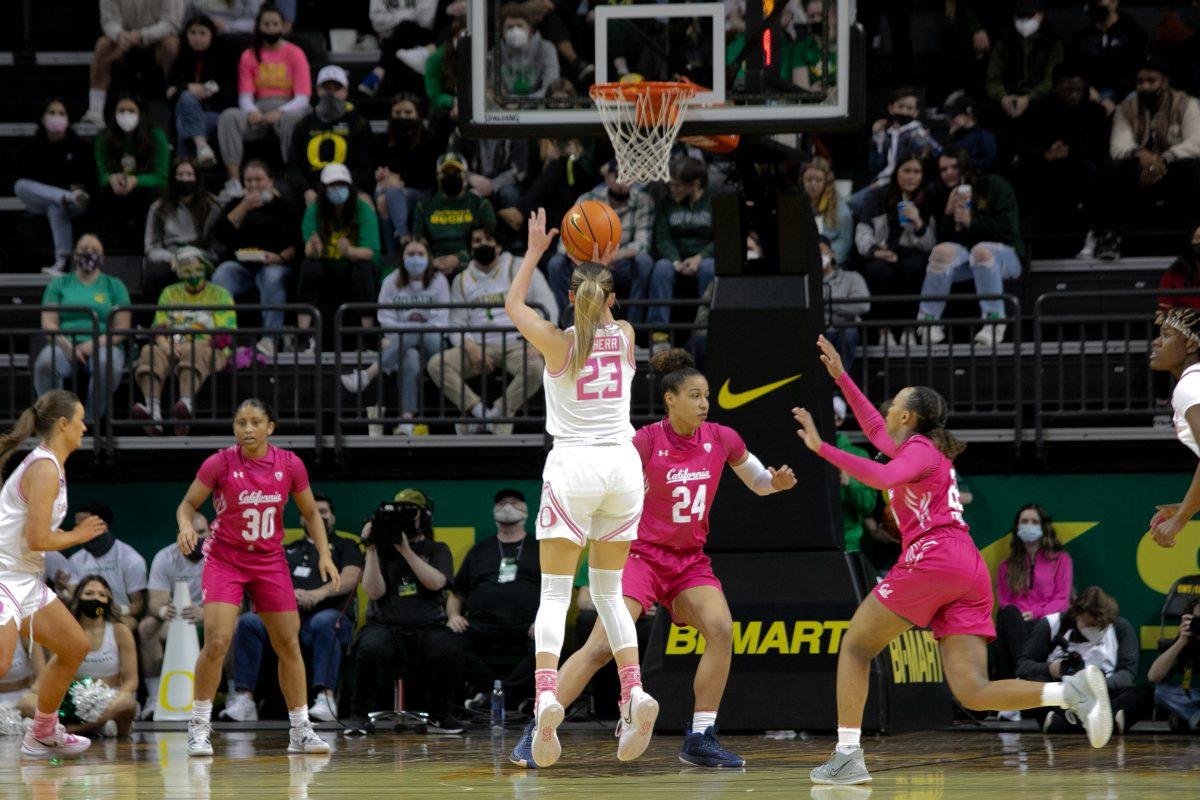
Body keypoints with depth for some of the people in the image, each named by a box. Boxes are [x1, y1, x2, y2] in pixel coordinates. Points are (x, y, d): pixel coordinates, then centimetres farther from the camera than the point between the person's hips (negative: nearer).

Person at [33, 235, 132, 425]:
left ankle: (91, 419, -27)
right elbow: (48, 323, 6)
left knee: (108, 364, -38)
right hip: (65, 343, 1)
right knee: (45, 364, -34)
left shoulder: (114, 286, 15)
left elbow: (122, 328, 5)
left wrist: (95, 343, -13)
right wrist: (67, 346, -14)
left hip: (103, 344, -1)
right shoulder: (60, 284, 17)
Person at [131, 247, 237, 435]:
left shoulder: (219, 294, 10)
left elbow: (225, 336, -1)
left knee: (193, 353, -39)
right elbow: (159, 328, 13)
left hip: (209, 351, -3)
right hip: (173, 349, 3)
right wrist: (164, 345, -11)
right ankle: (152, 411, -50)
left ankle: (186, 404, -64)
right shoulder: (169, 294, 23)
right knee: (150, 352, -29)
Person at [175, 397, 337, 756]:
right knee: (217, 643, -17)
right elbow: (188, 504, -3)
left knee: (289, 645, 4)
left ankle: (301, 730, 15)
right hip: (224, 560, -3)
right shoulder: (220, 463, -14)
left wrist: (324, 555, -5)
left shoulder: (290, 465, -7)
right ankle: (199, 726, -3)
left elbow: (311, 513, 6)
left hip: (269, 562, 3)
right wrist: (186, 525, -25)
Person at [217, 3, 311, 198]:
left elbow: (303, 99, -3)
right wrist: (251, 112, -19)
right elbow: (245, 95, 5)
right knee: (228, 117, -29)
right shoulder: (249, 56, 13)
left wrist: (280, 112, -22)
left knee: (289, 119, -40)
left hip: (287, 108, -2)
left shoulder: (294, 54, 5)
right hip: (258, 110, 2)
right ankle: (233, 181, -37)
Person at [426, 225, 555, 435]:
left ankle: (495, 416, -26)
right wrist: (471, 348, -11)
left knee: (534, 367, -37)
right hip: (478, 345, 3)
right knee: (436, 364, -24)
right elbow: (456, 326, 11)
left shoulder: (519, 270, 7)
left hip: (516, 344, -3)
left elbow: (548, 309, 2)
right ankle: (480, 411, -28)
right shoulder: (462, 280, 15)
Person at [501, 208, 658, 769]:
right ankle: (634, 692, -7)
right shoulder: (625, 338, 4)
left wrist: (535, 251, 26)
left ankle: (546, 697, -26)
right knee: (608, 592, 13)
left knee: (554, 594, -5)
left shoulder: (557, 343, -3)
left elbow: (513, 305, 18)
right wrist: (604, 266, 36)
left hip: (573, 467, -3)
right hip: (622, 465, 3)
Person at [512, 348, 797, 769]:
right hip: (642, 554, -4)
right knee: (602, 645, -17)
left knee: (721, 628, -20)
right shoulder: (646, 442, -14)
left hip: (690, 561, 4)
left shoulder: (722, 439, -1)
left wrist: (778, 481, -8)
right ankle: (535, 734, -12)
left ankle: (700, 739, -10)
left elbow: (758, 483, 14)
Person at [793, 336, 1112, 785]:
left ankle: (848, 757, 1)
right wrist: (840, 377, 48)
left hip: (932, 558, -8)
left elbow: (882, 477, -20)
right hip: (970, 571, 8)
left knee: (855, 647, 8)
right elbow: (875, 430, 45)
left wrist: (822, 448, -18)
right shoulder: (923, 450, 28)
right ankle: (1072, 690, -26)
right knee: (973, 692, -6)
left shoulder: (919, 449, 2)